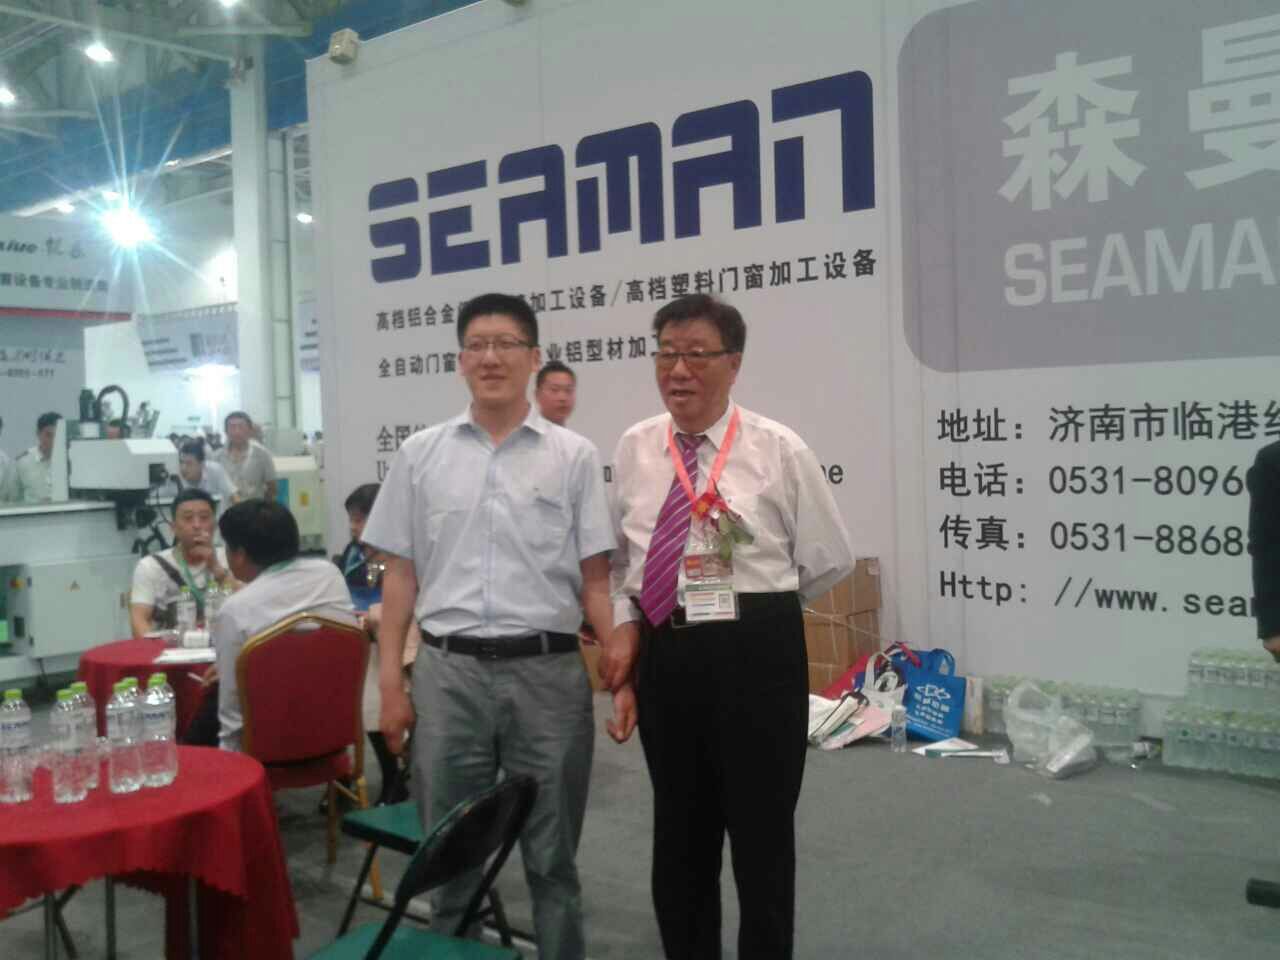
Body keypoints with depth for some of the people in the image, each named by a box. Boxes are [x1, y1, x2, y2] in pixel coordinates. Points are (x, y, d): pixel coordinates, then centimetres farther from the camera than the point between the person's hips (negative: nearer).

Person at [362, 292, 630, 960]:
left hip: (547, 672, -1)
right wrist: (391, 684, 4)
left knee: (551, 854, 12)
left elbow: (596, 580, 1)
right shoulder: (420, 454, 6)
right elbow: (400, 577, 8)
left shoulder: (574, 456, 2)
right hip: (448, 672, 1)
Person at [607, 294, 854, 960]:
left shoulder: (779, 451, -6)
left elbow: (830, 561, 1)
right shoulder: (634, 449, 4)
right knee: (679, 833, 18)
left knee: (762, 832, 11)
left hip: (755, 655, -3)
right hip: (663, 656, 4)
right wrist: (624, 622, -2)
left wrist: (752, 605, 4)